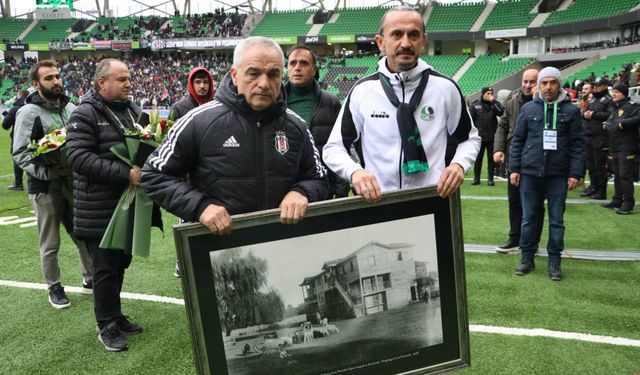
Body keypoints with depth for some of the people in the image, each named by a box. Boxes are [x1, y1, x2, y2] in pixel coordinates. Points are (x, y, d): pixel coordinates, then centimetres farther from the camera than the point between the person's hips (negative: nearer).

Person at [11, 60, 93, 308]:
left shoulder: (70, 107, 5)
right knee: (50, 244, 8)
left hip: (74, 183, 5)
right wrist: (51, 171, -24)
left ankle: (90, 279, 30)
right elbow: (20, 154, -13)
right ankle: (54, 287, 26)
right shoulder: (29, 113, -10)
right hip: (45, 188, -4)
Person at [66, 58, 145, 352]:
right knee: (106, 267, 3)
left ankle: (114, 314, 33)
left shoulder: (131, 109, 11)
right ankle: (107, 325, 19)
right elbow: (78, 157, -21)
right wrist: (126, 174, -27)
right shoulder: (85, 114, -12)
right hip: (99, 209, -7)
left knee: (121, 262, 17)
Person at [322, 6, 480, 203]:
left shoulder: (445, 88, -2)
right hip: (376, 202, 0)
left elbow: (469, 138, 12)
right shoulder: (362, 91, -4)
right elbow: (334, 148, 2)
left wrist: (459, 164, -9)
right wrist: (354, 171, -18)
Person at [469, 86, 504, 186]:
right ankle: (476, 178, 14)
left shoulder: (494, 104, 6)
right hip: (479, 136, -1)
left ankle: (490, 178, 13)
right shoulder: (475, 105, 2)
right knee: (478, 158, 6)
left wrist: (493, 101, -13)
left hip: (492, 137, 1)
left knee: (491, 158, 6)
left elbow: (502, 112, -13)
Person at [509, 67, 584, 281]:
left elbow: (577, 144, 1)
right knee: (528, 218, 9)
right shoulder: (529, 108, 5)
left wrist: (575, 173, -6)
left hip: (558, 175, -1)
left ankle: (554, 262, 19)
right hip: (530, 173, 1)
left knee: (556, 221, 7)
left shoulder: (570, 110, 3)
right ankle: (527, 258, 22)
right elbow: (517, 140, 6)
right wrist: (514, 168, 1)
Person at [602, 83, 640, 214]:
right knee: (617, 175, 14)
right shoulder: (613, 107, 17)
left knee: (625, 175, -8)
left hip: (626, 147, -8)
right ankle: (617, 200, 23)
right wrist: (606, 125, 9)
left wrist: (624, 123, -22)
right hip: (614, 147, 8)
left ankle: (628, 203, -3)